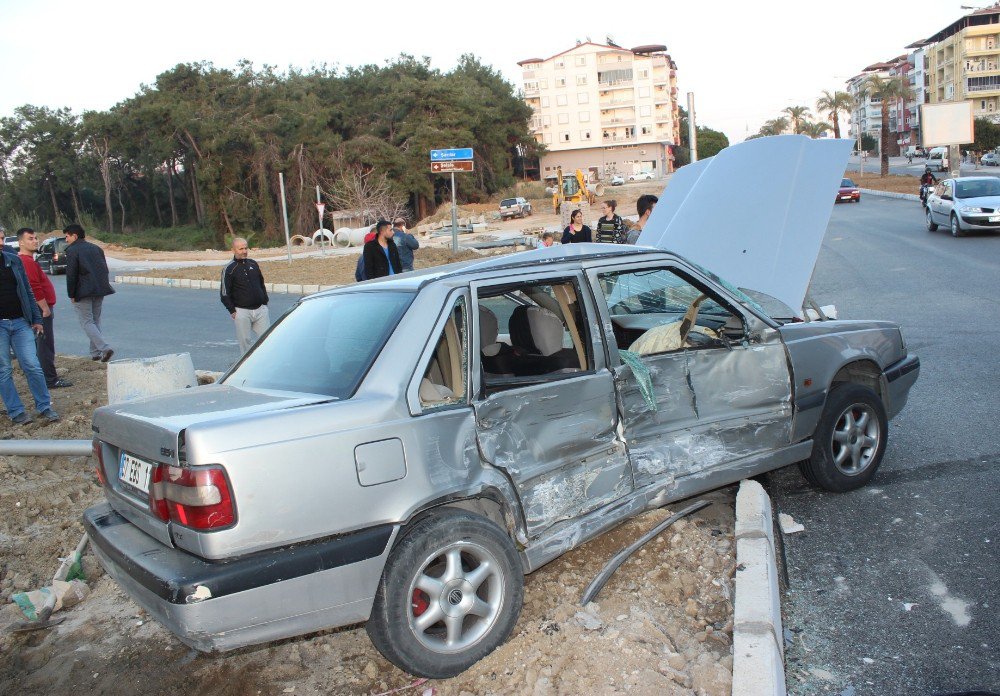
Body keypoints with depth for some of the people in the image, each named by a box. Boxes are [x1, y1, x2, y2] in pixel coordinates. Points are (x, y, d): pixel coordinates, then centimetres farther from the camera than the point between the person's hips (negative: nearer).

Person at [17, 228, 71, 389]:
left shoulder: (27, 260, 17)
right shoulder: (27, 261, -17)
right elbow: (35, 288, -24)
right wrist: (45, 308, -20)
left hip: (40, 309, 11)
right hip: (42, 309, -11)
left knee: (42, 345, 15)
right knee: (46, 346, -7)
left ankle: (49, 378, 22)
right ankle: (50, 380, -3)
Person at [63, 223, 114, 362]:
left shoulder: (72, 250, -7)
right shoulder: (96, 248, 15)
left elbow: (71, 275, -11)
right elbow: (105, 269, 15)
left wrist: (71, 294, -5)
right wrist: (101, 286, 17)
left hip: (83, 292, -7)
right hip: (100, 290, 7)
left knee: (87, 322, -2)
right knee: (95, 321, 15)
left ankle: (105, 348, -18)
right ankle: (95, 352, 16)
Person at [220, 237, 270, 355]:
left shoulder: (253, 264, 12)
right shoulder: (229, 269, -3)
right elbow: (224, 293, -3)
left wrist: (265, 303, 15)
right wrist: (232, 311, -7)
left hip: (260, 309, 4)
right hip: (242, 312, -4)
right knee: (245, 341, 1)